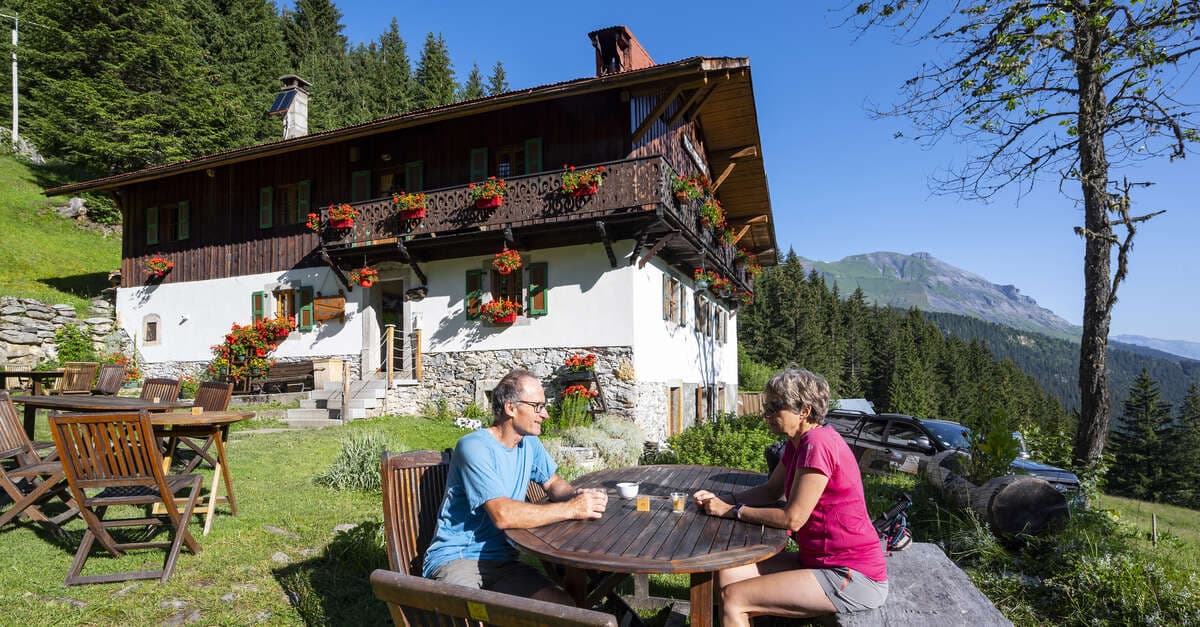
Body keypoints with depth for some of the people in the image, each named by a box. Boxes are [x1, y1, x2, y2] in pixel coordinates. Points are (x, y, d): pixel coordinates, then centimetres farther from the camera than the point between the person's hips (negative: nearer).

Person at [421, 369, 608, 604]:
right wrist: (571, 509, -25)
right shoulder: (474, 447, -19)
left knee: (564, 606, -14)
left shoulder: (529, 443, 7)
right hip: (455, 558, -6)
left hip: (502, 559, 7)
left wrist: (577, 495, -7)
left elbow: (554, 483, 18)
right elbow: (502, 515, -28)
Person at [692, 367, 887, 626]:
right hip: (821, 562, 9)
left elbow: (792, 518, -21)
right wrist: (721, 500, 0)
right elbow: (770, 490, 15)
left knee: (733, 598, -14)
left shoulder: (818, 443, -22)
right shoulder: (796, 444, 8)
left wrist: (731, 510, -11)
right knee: (730, 574, 2)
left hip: (853, 579, -9)